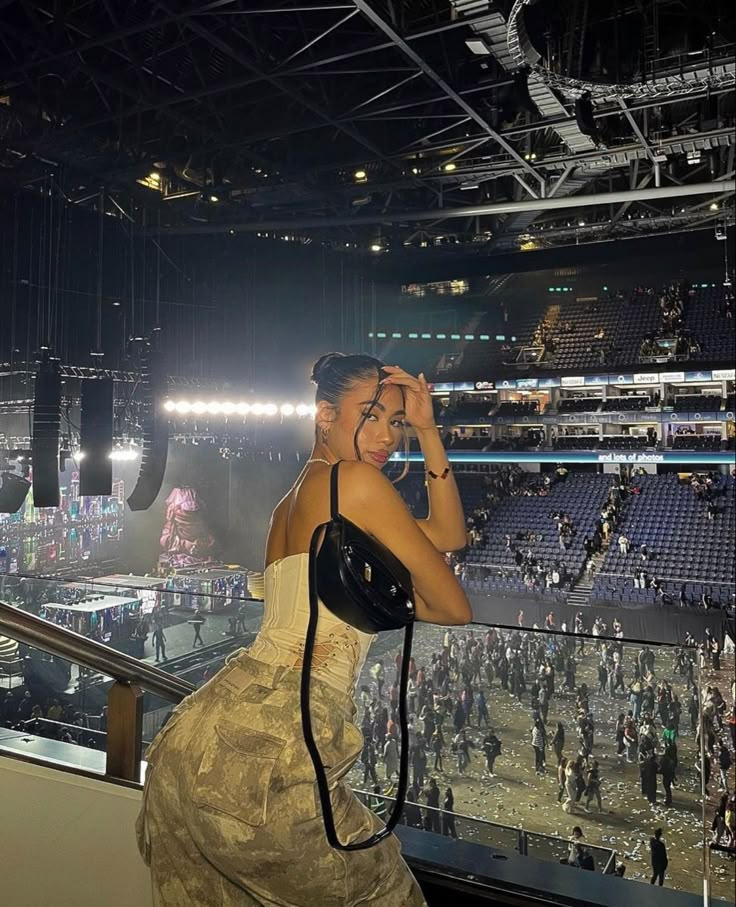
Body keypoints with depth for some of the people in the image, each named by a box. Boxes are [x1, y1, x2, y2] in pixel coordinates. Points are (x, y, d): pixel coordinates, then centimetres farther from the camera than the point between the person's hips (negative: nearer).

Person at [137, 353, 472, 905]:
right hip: (271, 745, -9)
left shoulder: (290, 504, 20)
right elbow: (455, 607, -2)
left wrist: (428, 430, 15)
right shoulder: (356, 480, -7)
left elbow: (448, 536, 19)